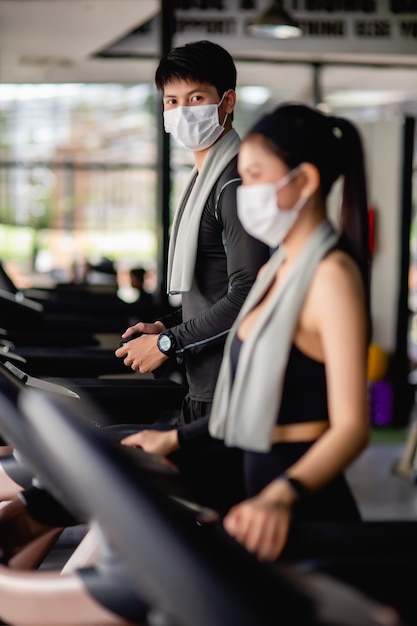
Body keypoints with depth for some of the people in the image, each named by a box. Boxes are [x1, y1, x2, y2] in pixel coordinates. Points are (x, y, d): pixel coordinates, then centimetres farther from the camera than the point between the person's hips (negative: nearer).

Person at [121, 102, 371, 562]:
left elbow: (350, 425, -25)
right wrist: (178, 439, 19)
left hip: (305, 513, -9)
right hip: (263, 487, 9)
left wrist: (282, 497, -40)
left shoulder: (332, 275, -16)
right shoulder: (277, 269, 13)